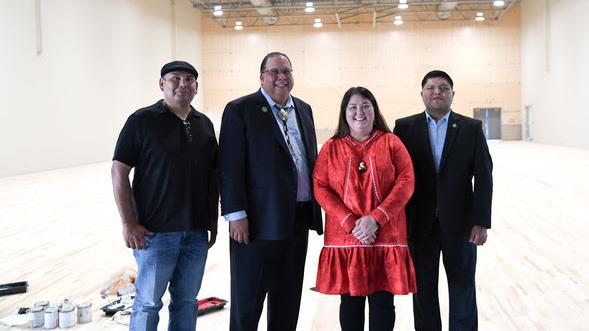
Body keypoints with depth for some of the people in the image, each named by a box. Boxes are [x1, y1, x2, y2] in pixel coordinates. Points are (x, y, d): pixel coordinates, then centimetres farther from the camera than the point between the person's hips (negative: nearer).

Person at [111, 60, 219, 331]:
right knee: (148, 302, 3)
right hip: (155, 231, -5)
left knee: (186, 301, 13)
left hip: (197, 232, 5)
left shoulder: (205, 124, 10)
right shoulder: (142, 121, -5)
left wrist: (214, 221, 11)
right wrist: (128, 223, -12)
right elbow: (119, 171, -8)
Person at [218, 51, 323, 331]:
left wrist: (316, 206, 12)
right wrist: (236, 215, -16)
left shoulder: (304, 110, 14)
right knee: (248, 300, 4)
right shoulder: (240, 109, -5)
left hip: (299, 218, 6)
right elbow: (230, 166, -11)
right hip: (259, 220, -6)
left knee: (288, 299, 15)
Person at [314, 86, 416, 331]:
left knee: (382, 303, 3)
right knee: (350, 301, 7)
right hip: (345, 238, 1)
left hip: (385, 237, -1)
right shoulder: (331, 148, 8)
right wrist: (350, 223, -12)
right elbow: (320, 188, 0)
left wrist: (375, 218, -15)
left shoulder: (391, 142, 6)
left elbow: (406, 182, -3)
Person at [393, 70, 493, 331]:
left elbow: (483, 178, -2)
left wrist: (481, 222, -8)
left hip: (459, 222, 0)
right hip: (419, 223, 0)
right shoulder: (404, 127, 1)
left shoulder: (471, 128, 1)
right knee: (423, 289, 11)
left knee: (463, 287, 10)